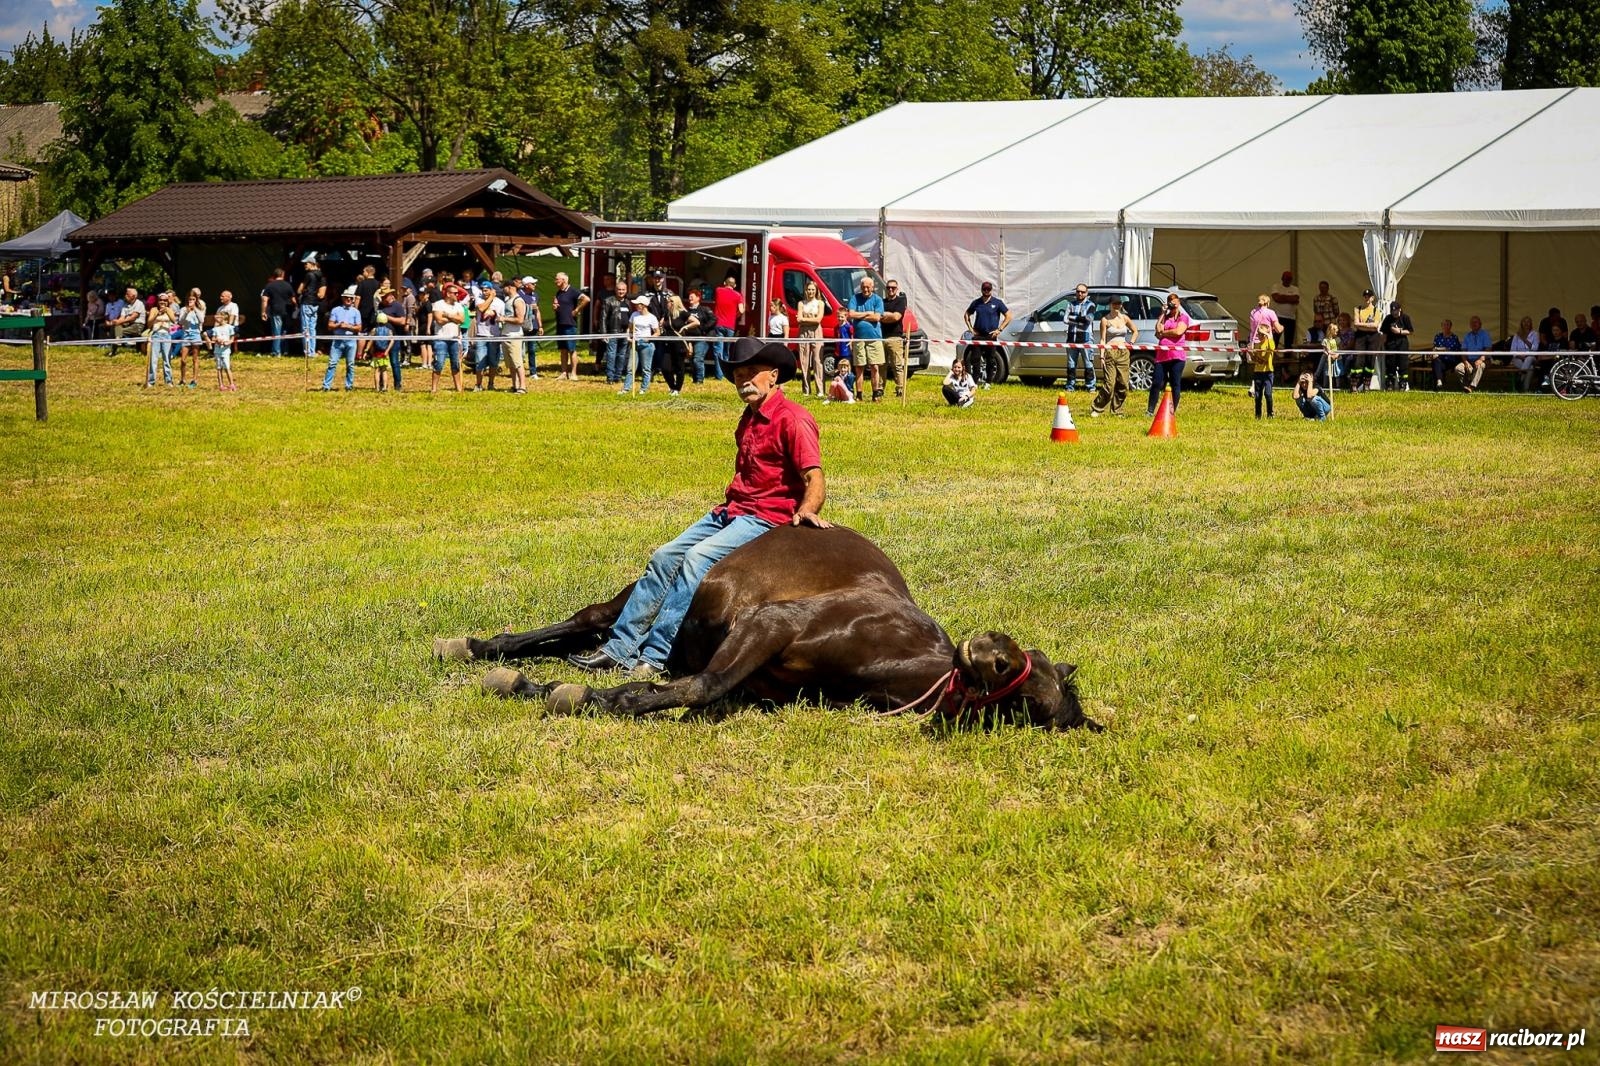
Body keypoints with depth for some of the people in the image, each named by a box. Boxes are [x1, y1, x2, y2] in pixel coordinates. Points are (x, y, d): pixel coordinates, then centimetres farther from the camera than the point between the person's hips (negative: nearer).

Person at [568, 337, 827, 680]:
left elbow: (814, 478, -21)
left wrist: (807, 510, -39)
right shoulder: (749, 419, 18)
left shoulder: (793, 419, -11)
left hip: (767, 518, -10)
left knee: (697, 559, -27)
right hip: (730, 511, 10)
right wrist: (728, 506, 20)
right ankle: (620, 647, -2)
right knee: (665, 558, -1)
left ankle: (655, 657, -30)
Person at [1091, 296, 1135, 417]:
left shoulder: (1124, 318, 11)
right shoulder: (1105, 320, -1)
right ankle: (1096, 409, -4)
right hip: (1110, 353, -5)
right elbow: (1102, 340, -4)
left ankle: (1117, 410, 13)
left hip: (1123, 353, 5)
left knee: (1123, 384, 2)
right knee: (1109, 384, -13)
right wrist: (1102, 357, -11)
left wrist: (1131, 342, 10)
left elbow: (1135, 331, 26)